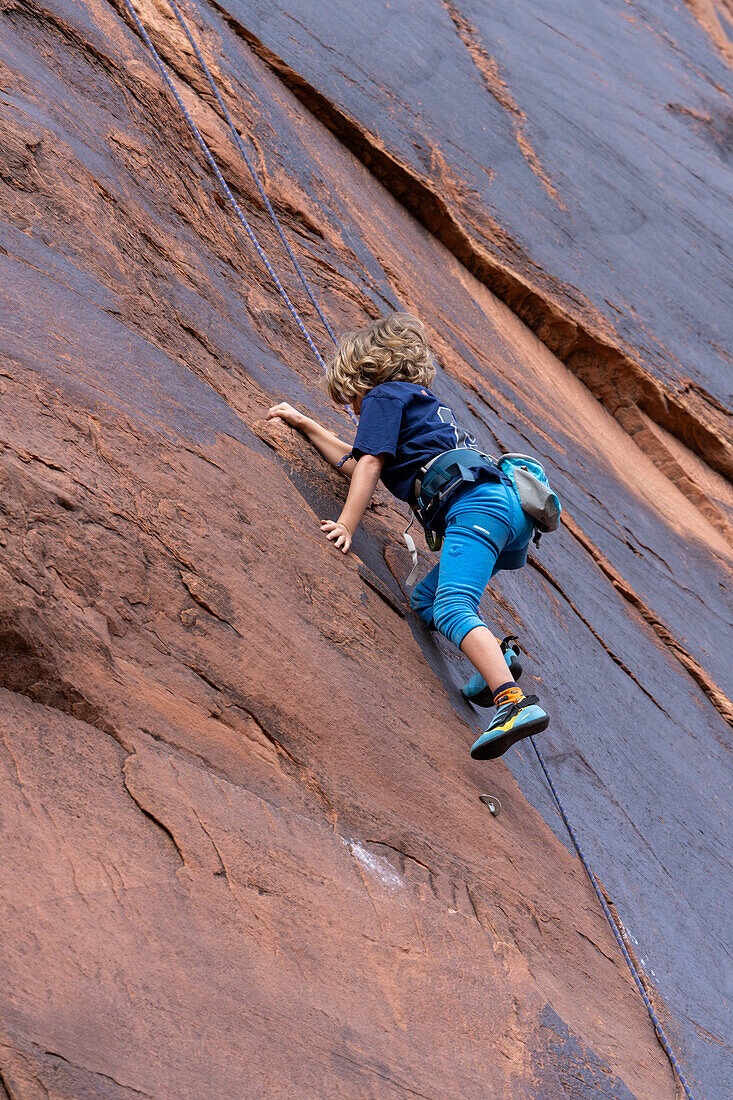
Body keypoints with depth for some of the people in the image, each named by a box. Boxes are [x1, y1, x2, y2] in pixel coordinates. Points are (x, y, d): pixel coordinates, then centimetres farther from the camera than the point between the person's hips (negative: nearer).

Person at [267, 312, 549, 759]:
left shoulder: (384, 396, 12)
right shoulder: (424, 402, 38)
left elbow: (370, 464, -2)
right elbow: (357, 463, 44)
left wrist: (346, 526, -6)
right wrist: (306, 425, 48)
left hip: (474, 504, -10)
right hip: (510, 503, 10)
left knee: (452, 609, -25)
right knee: (427, 596, 21)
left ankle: (515, 702, -44)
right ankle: (496, 657, 0)